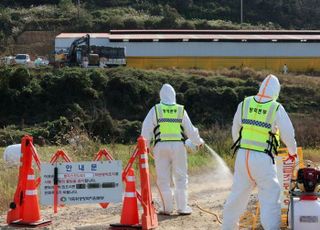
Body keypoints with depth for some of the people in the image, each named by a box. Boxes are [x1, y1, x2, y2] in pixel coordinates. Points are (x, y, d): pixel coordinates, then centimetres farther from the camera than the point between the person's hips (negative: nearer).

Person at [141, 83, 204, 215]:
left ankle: (167, 208, 7)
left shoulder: (155, 110, 2)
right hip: (178, 145, 1)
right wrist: (198, 141, 27)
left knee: (163, 179, 6)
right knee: (181, 177, 9)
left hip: (161, 146, -1)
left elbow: (146, 130, 1)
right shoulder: (181, 111, 5)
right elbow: (190, 130, 10)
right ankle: (182, 207, 8)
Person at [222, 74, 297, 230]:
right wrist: (292, 152, 16)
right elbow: (288, 134, -3)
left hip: (242, 155, 4)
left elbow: (235, 131, 11)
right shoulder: (277, 109, -7)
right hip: (263, 159, -4)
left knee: (237, 194, 17)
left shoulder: (244, 104, 3)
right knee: (270, 197, 0)